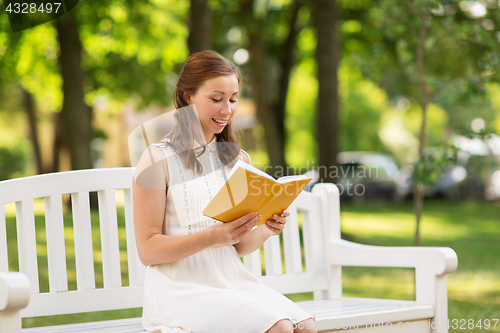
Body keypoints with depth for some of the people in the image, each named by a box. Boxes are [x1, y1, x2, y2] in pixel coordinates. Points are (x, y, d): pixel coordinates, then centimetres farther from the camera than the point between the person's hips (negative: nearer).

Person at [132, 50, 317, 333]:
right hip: (181, 286, -5)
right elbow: (148, 250, -8)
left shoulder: (238, 160, 14)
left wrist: (265, 231, -5)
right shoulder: (158, 159, -4)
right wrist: (213, 236, -21)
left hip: (233, 279, 6)